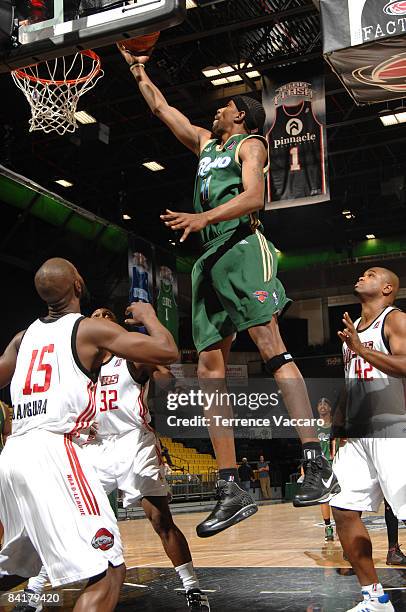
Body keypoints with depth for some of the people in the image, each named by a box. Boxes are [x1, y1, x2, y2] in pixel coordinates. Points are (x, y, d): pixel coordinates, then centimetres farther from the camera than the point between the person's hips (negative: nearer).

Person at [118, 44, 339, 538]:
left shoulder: (250, 143, 10)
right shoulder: (205, 143, 30)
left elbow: (254, 196, -9)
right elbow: (161, 108, 40)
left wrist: (204, 217, -22)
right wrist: (137, 69, 43)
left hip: (242, 247, -7)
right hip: (209, 260, 7)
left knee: (271, 348, -20)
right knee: (209, 373, -4)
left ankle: (317, 467, -24)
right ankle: (231, 491, -5)